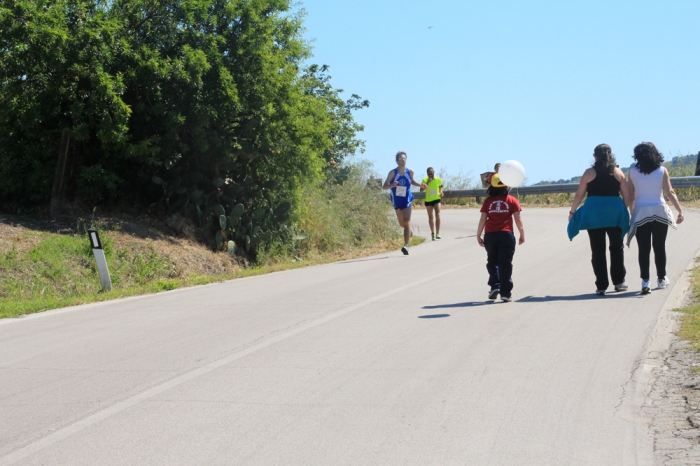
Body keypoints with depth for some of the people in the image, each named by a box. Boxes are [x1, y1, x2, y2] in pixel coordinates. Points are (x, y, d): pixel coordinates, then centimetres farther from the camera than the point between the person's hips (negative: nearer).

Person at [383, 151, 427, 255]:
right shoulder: (393, 173, -15)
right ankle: (408, 231, 51)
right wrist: (392, 185, -35)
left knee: (407, 223, -14)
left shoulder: (410, 172, -7)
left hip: (407, 200, -1)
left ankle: (406, 245, -19)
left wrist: (420, 185, -1)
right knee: (402, 223, 15)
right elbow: (384, 187, -15)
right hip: (396, 201, 1)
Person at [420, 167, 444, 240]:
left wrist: (441, 192, -3)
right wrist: (427, 183, -27)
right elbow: (421, 189, -17)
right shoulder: (425, 180, -7)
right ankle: (433, 233, 23)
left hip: (436, 199, -1)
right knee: (430, 217, 10)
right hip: (428, 201, 1)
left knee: (437, 215, -18)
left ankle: (437, 233, -17)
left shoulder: (438, 180, -4)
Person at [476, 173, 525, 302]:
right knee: (505, 264, 1)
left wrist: (478, 235, 10)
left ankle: (495, 285, 2)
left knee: (492, 261, 17)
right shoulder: (511, 200, 1)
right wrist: (522, 234, 10)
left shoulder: (488, 201, 3)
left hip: (490, 235, 1)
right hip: (506, 235, -1)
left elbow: (482, 219, 1)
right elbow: (518, 219, 0)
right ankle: (505, 293, -2)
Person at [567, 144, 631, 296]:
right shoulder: (618, 172, 3)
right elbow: (627, 196, 3)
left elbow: (579, 195, 0)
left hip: (594, 214, -1)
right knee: (617, 247, 17)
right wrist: (624, 211, 17)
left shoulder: (589, 173, -2)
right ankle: (619, 281, 17)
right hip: (615, 214, 1)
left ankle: (601, 286, 4)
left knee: (598, 250, 5)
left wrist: (572, 212, 12)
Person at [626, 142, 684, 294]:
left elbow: (631, 196, 1)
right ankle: (661, 279, 24)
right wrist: (680, 210, -6)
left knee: (644, 249, 0)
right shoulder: (662, 171, -1)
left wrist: (632, 212, 12)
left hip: (641, 213, -1)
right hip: (659, 212, 1)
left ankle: (645, 282, -9)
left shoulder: (633, 172, -1)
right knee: (659, 247, 14)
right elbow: (670, 193, -6)